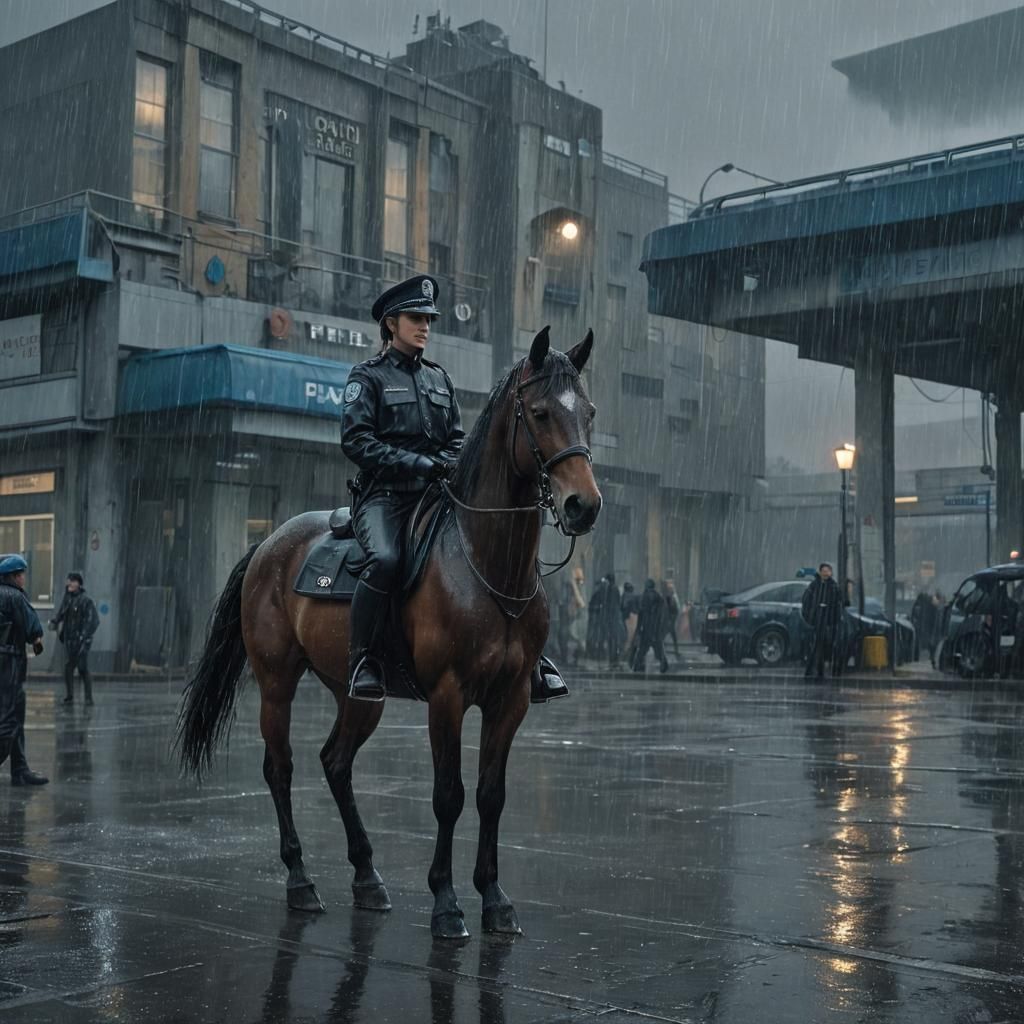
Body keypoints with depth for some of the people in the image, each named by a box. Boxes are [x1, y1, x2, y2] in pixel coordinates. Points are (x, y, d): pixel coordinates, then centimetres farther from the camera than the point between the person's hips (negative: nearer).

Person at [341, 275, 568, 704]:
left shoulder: (439, 378, 20)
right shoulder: (368, 376, 3)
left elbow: (457, 439, 20)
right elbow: (356, 440, -9)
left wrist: (446, 465, -4)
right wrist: (421, 464, -16)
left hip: (436, 494, 5)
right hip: (384, 495, -5)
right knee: (385, 559, -35)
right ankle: (362, 660, -20)